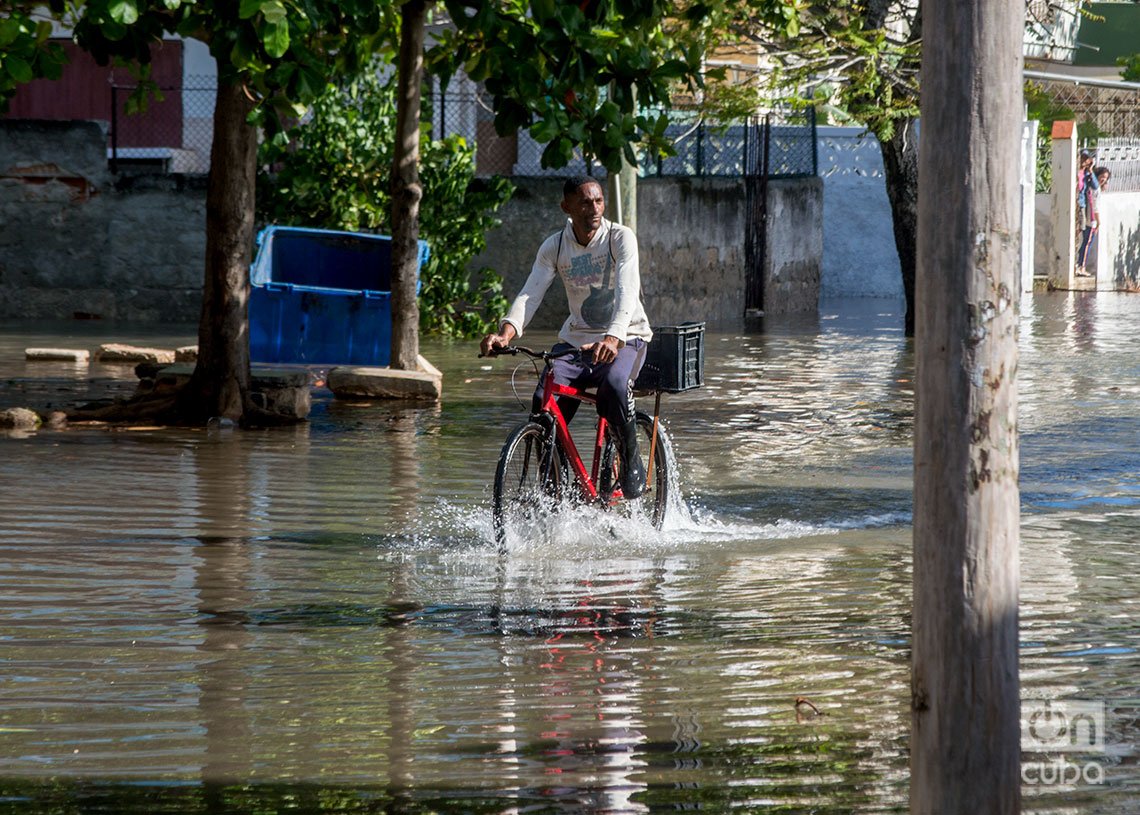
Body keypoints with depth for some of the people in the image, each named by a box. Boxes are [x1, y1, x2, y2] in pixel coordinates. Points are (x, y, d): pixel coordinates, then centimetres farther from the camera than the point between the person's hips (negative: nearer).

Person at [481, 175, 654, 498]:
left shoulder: (620, 238, -12)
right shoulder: (554, 247, -1)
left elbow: (627, 291, -27)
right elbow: (530, 293, -13)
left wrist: (614, 338, -46)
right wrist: (505, 333, -33)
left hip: (625, 338, -3)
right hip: (576, 338, 3)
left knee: (614, 386, -36)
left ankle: (632, 462, -12)